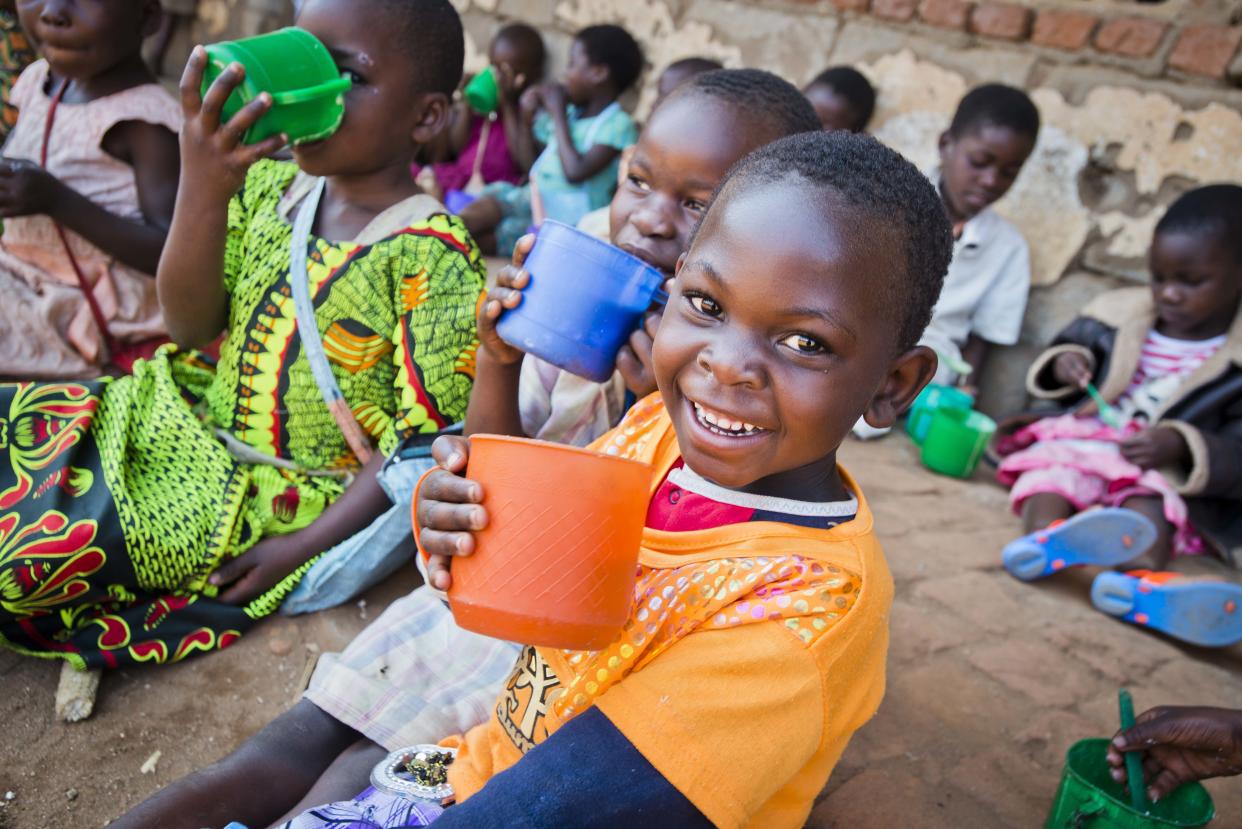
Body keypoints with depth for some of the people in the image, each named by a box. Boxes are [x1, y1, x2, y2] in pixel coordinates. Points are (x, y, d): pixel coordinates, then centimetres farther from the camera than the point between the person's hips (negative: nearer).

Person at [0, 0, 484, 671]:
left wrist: (301, 545, -18)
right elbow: (192, 326, -5)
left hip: (275, 494, -6)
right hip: (195, 418, 7)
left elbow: (425, 440, -18)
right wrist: (202, 188, -21)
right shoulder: (268, 185, 0)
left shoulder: (433, 257, -20)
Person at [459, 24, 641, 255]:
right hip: (534, 200, 7)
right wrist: (528, 120, 3)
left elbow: (575, 172, -24)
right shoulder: (570, 112, 12)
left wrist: (558, 114, -13)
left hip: (566, 220, -7)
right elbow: (530, 161, 20)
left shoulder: (618, 125, -12)